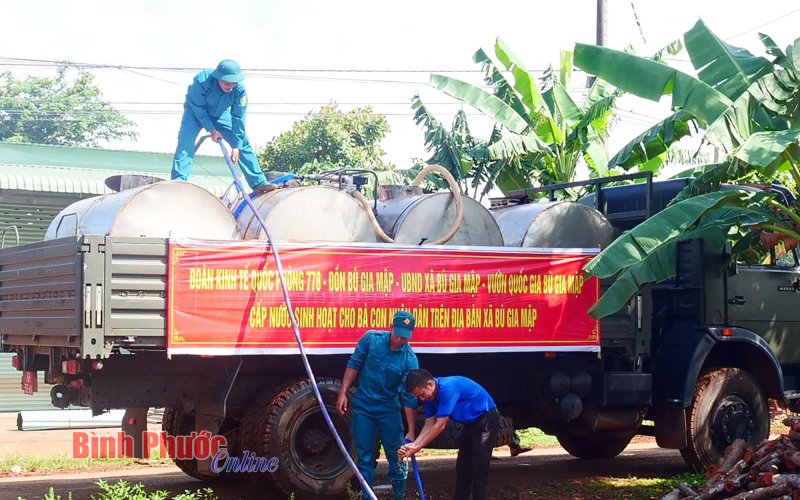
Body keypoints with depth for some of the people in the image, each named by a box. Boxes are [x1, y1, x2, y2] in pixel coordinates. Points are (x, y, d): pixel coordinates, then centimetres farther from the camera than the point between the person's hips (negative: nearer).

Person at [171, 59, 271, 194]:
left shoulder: (239, 90, -30)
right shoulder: (202, 80, -37)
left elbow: (238, 119, -24)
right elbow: (198, 108, -25)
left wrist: (236, 146, -23)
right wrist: (211, 130, -23)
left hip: (220, 114, 3)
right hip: (196, 111, -2)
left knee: (243, 143, -6)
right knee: (185, 142, -25)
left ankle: (258, 183, -2)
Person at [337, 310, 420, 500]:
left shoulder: (410, 359, -16)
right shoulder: (371, 339, -13)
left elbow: (409, 397, -14)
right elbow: (354, 364, -1)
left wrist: (411, 431, -16)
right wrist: (343, 393, -7)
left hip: (389, 409, -1)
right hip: (363, 407, 1)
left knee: (395, 455, 1)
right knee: (365, 456, 6)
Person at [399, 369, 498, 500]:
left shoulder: (448, 388, -30)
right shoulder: (429, 395, -2)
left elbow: (440, 426, -28)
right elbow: (429, 425, -3)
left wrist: (417, 447, -23)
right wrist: (413, 444, -18)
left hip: (486, 420, -9)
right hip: (471, 423, 9)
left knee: (479, 470, -12)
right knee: (462, 468, 9)